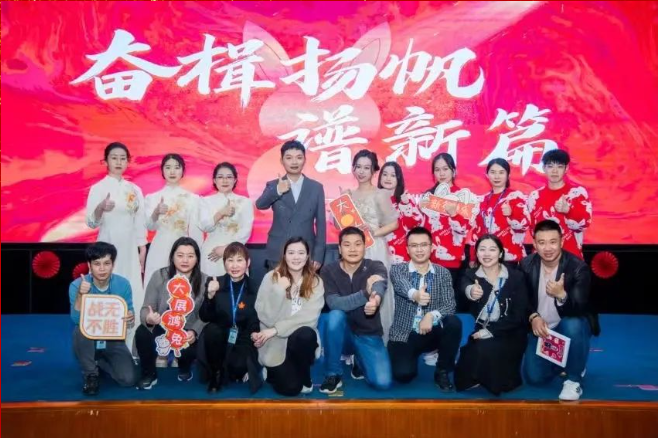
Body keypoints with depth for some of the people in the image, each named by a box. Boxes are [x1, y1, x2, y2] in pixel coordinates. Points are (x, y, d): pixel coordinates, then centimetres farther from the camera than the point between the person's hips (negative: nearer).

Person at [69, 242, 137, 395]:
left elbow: (128, 312, -4)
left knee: (128, 379, -16)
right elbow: (76, 320, -25)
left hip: (113, 342, 1)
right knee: (80, 330, -35)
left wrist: (131, 318, -28)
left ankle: (100, 362, 16)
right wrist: (80, 295, -42)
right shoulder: (77, 285, -16)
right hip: (88, 341, -1)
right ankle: (90, 374, -10)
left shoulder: (123, 284, -11)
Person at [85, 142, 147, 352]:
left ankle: (130, 347, 9)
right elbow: (91, 223, -9)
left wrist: (142, 250, 5)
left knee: (133, 296, 0)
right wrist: (100, 208, -29)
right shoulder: (98, 188, -2)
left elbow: (140, 223, 11)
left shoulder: (135, 190, 10)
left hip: (130, 249, 4)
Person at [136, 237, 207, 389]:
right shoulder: (159, 276, -7)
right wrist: (148, 318, -34)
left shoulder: (204, 281, -7)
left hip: (187, 332, 0)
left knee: (191, 348, -31)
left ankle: (184, 368, 12)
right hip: (160, 328, 0)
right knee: (142, 333, -31)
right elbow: (146, 308, -9)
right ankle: (149, 375, 0)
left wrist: (194, 332, -29)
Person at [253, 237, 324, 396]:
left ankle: (304, 378, -5)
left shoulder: (315, 282, -2)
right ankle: (274, 371, 18)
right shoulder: (271, 278, -6)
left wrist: (275, 329, -19)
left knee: (305, 334, -33)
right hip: (274, 343, -1)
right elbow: (266, 317, -14)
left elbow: (310, 318, -14)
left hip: (302, 340, 1)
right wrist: (279, 290, -23)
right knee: (289, 388, -18)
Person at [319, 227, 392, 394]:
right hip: (342, 329, 0)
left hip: (369, 333, 0)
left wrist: (376, 297, -63)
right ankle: (333, 374, -14)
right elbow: (334, 303, -28)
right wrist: (365, 293, -45)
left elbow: (380, 284, -38)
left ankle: (360, 361, 18)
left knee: (382, 382, -18)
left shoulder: (375, 267, -13)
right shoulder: (329, 271, -12)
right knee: (335, 315, -34)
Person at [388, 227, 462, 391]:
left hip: (432, 332, 2)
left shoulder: (443, 273, 4)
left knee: (454, 322, -28)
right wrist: (414, 294, -50)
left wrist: (432, 315, -28)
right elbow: (401, 284, -26)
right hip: (404, 334, -2)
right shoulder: (397, 269, -2)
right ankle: (413, 354, 13)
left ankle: (442, 371, -6)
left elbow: (450, 305, -6)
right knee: (403, 374, -25)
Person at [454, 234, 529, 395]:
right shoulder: (471, 274, -1)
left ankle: (498, 379, 1)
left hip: (509, 334, -2)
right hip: (482, 331, 2)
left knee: (484, 349, -28)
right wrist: (470, 291, -54)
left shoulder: (516, 277, -6)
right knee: (478, 351, -26)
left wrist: (489, 332, -19)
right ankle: (477, 379, 6)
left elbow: (518, 316, -10)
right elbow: (465, 287, -28)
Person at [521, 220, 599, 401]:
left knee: (573, 325, -39)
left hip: (571, 325, -3)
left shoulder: (578, 267, -21)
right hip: (541, 327, 3)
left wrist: (562, 295, -47)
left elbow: (579, 309, -27)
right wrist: (533, 317, -18)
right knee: (534, 377, -7)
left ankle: (574, 380, -15)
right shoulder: (526, 265, -10)